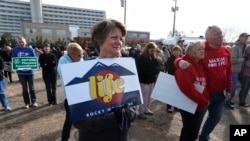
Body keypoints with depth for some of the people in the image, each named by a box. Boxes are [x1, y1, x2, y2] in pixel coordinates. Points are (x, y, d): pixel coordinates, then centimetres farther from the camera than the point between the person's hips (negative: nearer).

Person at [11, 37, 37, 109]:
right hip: (21, 72, 1)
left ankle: (34, 101, 23)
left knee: (31, 87, 9)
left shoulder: (30, 49, -4)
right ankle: (27, 103, 22)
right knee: (24, 88, 10)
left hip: (30, 71, -1)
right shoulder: (14, 50, -2)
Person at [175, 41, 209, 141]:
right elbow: (187, 88, -28)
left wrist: (205, 100, -1)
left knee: (194, 130, 20)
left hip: (201, 105, 7)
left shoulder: (200, 65, 7)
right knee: (189, 130, 7)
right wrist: (204, 101, -19)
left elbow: (204, 84, 12)